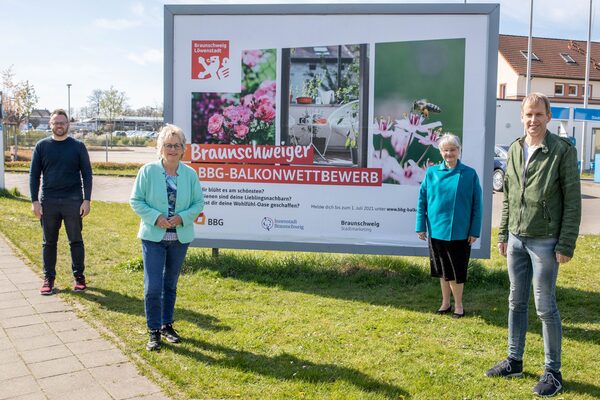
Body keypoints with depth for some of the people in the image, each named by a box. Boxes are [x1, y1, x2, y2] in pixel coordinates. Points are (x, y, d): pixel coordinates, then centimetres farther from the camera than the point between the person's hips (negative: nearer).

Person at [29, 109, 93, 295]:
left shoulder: (78, 146, 3)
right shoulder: (42, 146, 5)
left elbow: (87, 174, 2)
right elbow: (34, 175, 6)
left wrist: (86, 200, -6)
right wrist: (35, 201, -2)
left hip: (73, 201, -1)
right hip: (48, 202, 1)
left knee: (76, 241, 5)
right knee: (49, 242, 8)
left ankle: (79, 276, 16)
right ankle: (48, 278, 18)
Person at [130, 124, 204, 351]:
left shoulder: (190, 174, 0)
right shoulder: (147, 171, -6)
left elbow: (198, 203, 4)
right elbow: (136, 200, -4)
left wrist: (182, 217, -14)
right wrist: (155, 217, -18)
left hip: (180, 237, 3)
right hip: (153, 237, -3)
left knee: (170, 284, 15)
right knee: (153, 286, -6)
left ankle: (167, 325, 31)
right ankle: (153, 331, 9)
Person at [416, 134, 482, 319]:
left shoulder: (469, 174, -3)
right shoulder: (432, 173, 1)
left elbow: (477, 205, -2)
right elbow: (422, 200, 4)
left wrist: (475, 231, -5)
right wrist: (421, 226, 0)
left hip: (460, 232, -2)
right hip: (437, 230, 2)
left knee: (457, 270, 4)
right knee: (442, 269, 14)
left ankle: (458, 305, 22)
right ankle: (445, 302, 29)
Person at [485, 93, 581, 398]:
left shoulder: (562, 151, -9)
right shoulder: (514, 150, 8)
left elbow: (573, 201, -10)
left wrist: (566, 245, -13)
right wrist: (503, 234, 13)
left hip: (545, 242, -5)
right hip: (516, 239, 6)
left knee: (546, 307, 1)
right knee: (516, 302, 14)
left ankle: (553, 372, 15)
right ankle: (514, 361, 27)